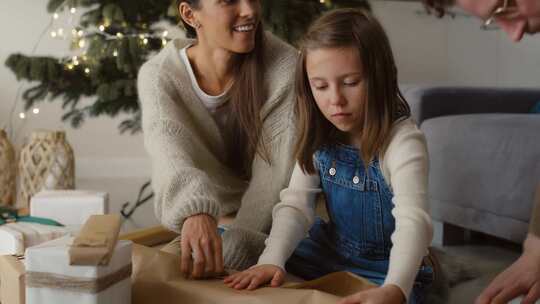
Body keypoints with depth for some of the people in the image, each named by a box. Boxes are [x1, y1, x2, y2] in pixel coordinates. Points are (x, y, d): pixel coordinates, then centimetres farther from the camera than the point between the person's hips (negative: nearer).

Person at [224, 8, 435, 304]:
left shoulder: (402, 141, -25)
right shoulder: (320, 137, -6)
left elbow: (413, 222, -37)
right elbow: (295, 205, -12)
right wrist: (272, 260, -32)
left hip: (387, 270, -4)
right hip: (331, 253, 5)